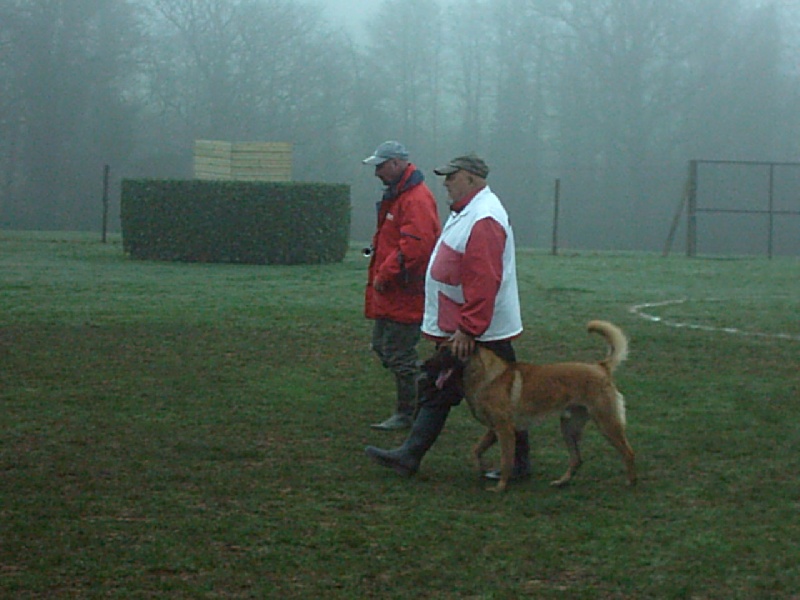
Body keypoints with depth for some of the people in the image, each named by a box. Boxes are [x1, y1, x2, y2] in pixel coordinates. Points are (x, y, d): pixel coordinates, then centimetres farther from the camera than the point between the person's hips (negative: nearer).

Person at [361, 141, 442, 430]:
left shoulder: (416, 199, -19)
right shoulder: (396, 195, 15)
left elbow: (414, 246, -28)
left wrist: (384, 276, -22)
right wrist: (379, 276, 16)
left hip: (406, 294, -11)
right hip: (389, 294, 11)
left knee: (399, 355, -5)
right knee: (382, 346, 16)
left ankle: (408, 414, 6)